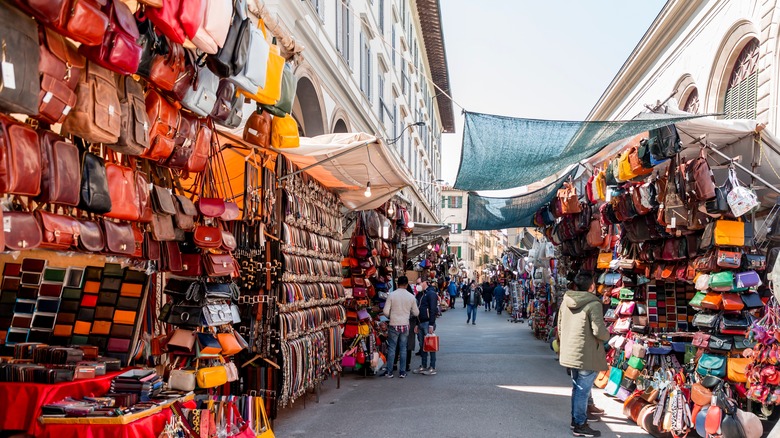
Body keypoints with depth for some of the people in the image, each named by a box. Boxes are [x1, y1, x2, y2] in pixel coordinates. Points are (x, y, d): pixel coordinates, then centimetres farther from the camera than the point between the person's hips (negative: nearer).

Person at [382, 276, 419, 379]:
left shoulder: (391, 295, -8)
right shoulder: (411, 297, -2)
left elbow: (386, 311, -9)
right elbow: (416, 312, 5)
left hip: (394, 325, -2)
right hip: (405, 325, 2)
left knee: (391, 348, 6)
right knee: (403, 348, 9)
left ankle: (389, 372, 8)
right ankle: (402, 372, 12)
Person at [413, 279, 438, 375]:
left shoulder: (431, 293, -10)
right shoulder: (420, 294, 16)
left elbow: (433, 310, -16)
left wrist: (431, 325, -20)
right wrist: (417, 324, 17)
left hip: (428, 323, -8)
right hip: (420, 323, 8)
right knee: (422, 345, 11)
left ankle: (432, 368, 1)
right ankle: (423, 366, 17)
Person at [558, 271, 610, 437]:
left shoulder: (565, 302, 7)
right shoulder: (593, 304, -17)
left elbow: (560, 327, 13)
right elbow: (599, 331, -21)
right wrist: (607, 335, 0)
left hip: (569, 354, 8)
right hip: (587, 355, -7)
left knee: (577, 387, 20)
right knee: (583, 390, 1)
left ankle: (576, 418, 30)